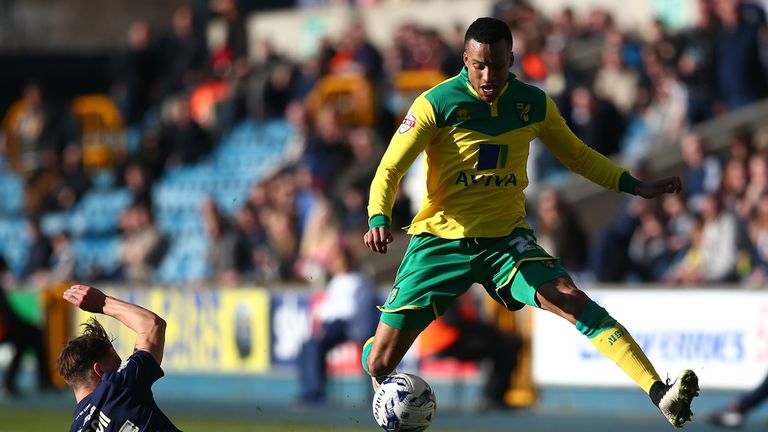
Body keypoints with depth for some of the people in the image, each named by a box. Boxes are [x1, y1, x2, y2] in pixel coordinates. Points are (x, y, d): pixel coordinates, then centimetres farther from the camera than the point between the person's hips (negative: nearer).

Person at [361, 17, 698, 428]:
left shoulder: (532, 103, 1)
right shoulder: (436, 103, -11)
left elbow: (577, 155, 17)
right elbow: (389, 169, -11)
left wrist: (637, 187, 7)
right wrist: (379, 220, -31)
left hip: (506, 239, 2)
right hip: (440, 240, -2)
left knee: (575, 302, -25)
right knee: (379, 363, -3)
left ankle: (661, 394, -36)